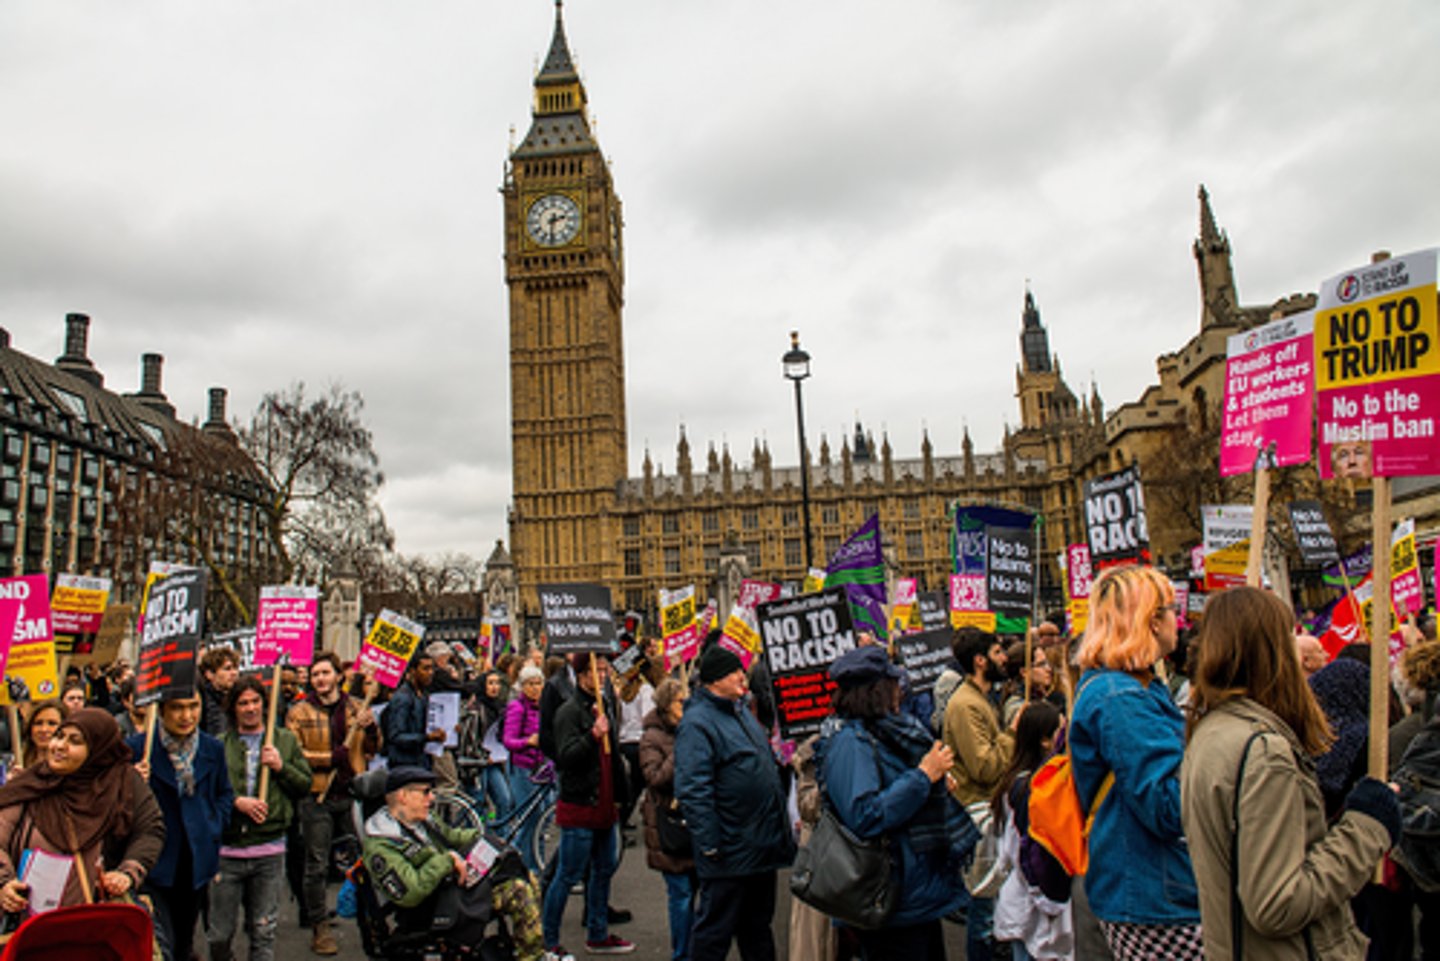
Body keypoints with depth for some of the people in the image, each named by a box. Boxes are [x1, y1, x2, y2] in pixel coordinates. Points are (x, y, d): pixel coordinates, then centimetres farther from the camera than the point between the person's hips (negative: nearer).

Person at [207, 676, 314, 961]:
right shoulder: (219, 745, 5)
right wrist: (236, 801, -16)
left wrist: (281, 767, -6)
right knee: (219, 933, 7)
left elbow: (305, 785, 8)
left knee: (264, 930, 8)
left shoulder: (285, 740, 10)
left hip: (270, 848, 1)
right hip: (227, 848, -1)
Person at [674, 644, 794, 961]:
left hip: (762, 847, 9)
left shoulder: (741, 710, 12)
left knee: (758, 926, 21)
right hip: (730, 853, -9)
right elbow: (692, 791, -22)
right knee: (714, 931, 5)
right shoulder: (696, 723, -18)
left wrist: (782, 826, 19)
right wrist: (710, 846, -23)